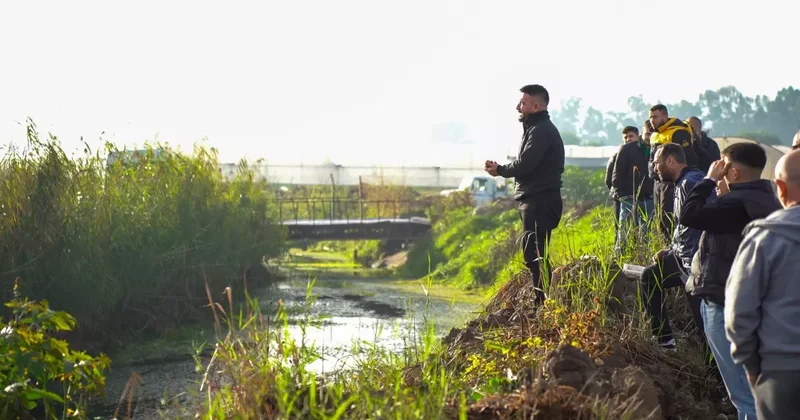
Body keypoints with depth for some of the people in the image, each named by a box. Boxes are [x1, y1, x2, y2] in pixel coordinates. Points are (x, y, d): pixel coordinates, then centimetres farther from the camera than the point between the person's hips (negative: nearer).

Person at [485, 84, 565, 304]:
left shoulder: (541, 131, -14)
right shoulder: (538, 129, 19)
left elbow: (524, 164, -22)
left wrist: (500, 170, -4)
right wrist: (501, 169, 0)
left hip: (540, 202, -11)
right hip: (538, 200, 11)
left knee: (534, 255, -12)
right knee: (534, 254, 13)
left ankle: (544, 302, -11)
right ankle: (543, 301, 18)